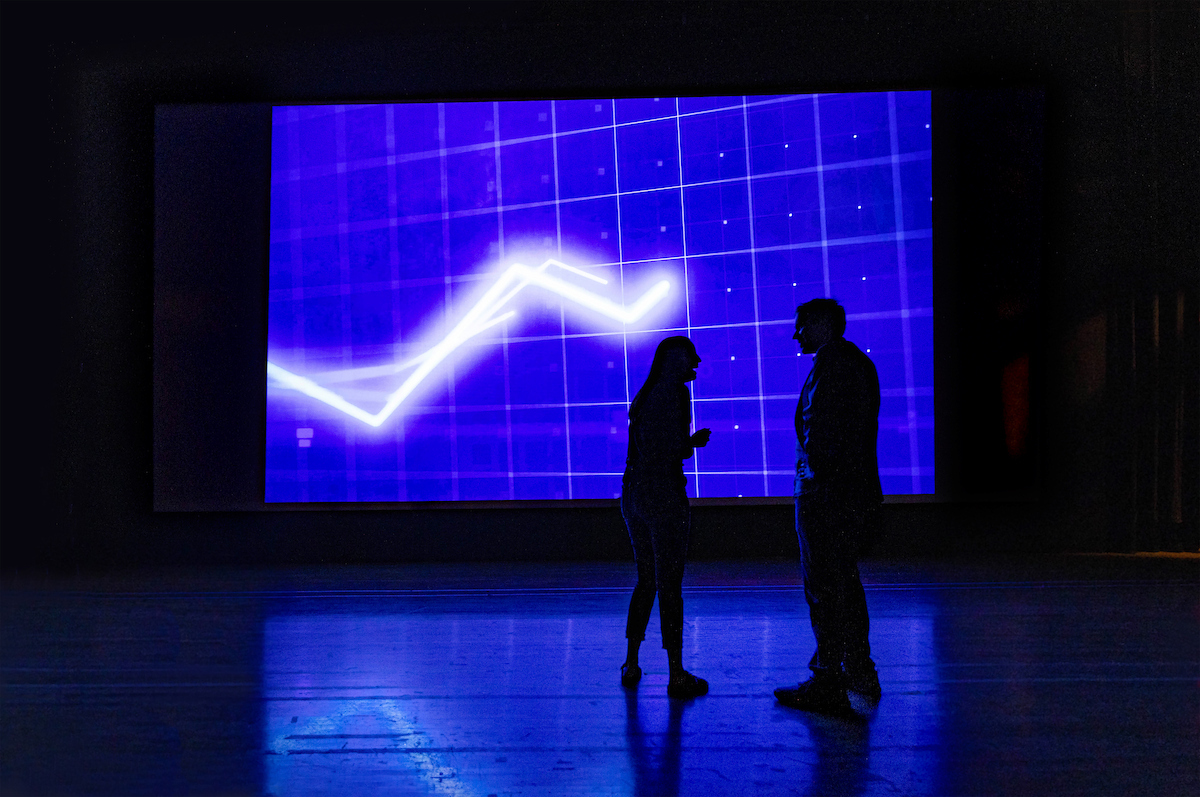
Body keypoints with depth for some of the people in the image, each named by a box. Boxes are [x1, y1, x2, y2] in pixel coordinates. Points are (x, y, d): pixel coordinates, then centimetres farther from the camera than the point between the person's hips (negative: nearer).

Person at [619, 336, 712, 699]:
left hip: (633, 496, 8)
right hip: (665, 496, -8)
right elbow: (676, 449, -18)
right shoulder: (675, 393, -11)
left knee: (646, 581, 17)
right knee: (670, 585, -3)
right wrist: (696, 441, 2)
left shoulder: (643, 396, 14)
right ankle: (677, 676, 2)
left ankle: (631, 664, 22)